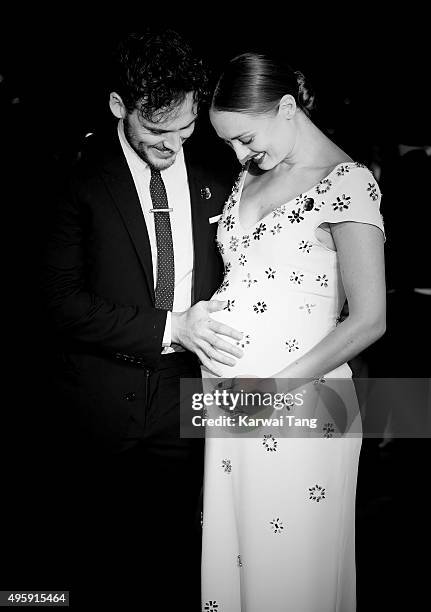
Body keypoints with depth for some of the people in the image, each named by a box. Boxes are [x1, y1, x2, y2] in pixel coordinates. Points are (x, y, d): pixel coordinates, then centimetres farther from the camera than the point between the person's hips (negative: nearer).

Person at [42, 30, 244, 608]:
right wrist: (168, 328, -20)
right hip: (103, 414, -2)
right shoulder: (78, 180, -8)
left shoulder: (215, 182, 4)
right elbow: (63, 300, -12)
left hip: (185, 405, 3)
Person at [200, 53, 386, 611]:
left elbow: (369, 319, -15)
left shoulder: (346, 182, -9)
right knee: (226, 556, 14)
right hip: (231, 398, 6)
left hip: (298, 404, -6)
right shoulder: (252, 177, 13)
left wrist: (277, 386, -15)